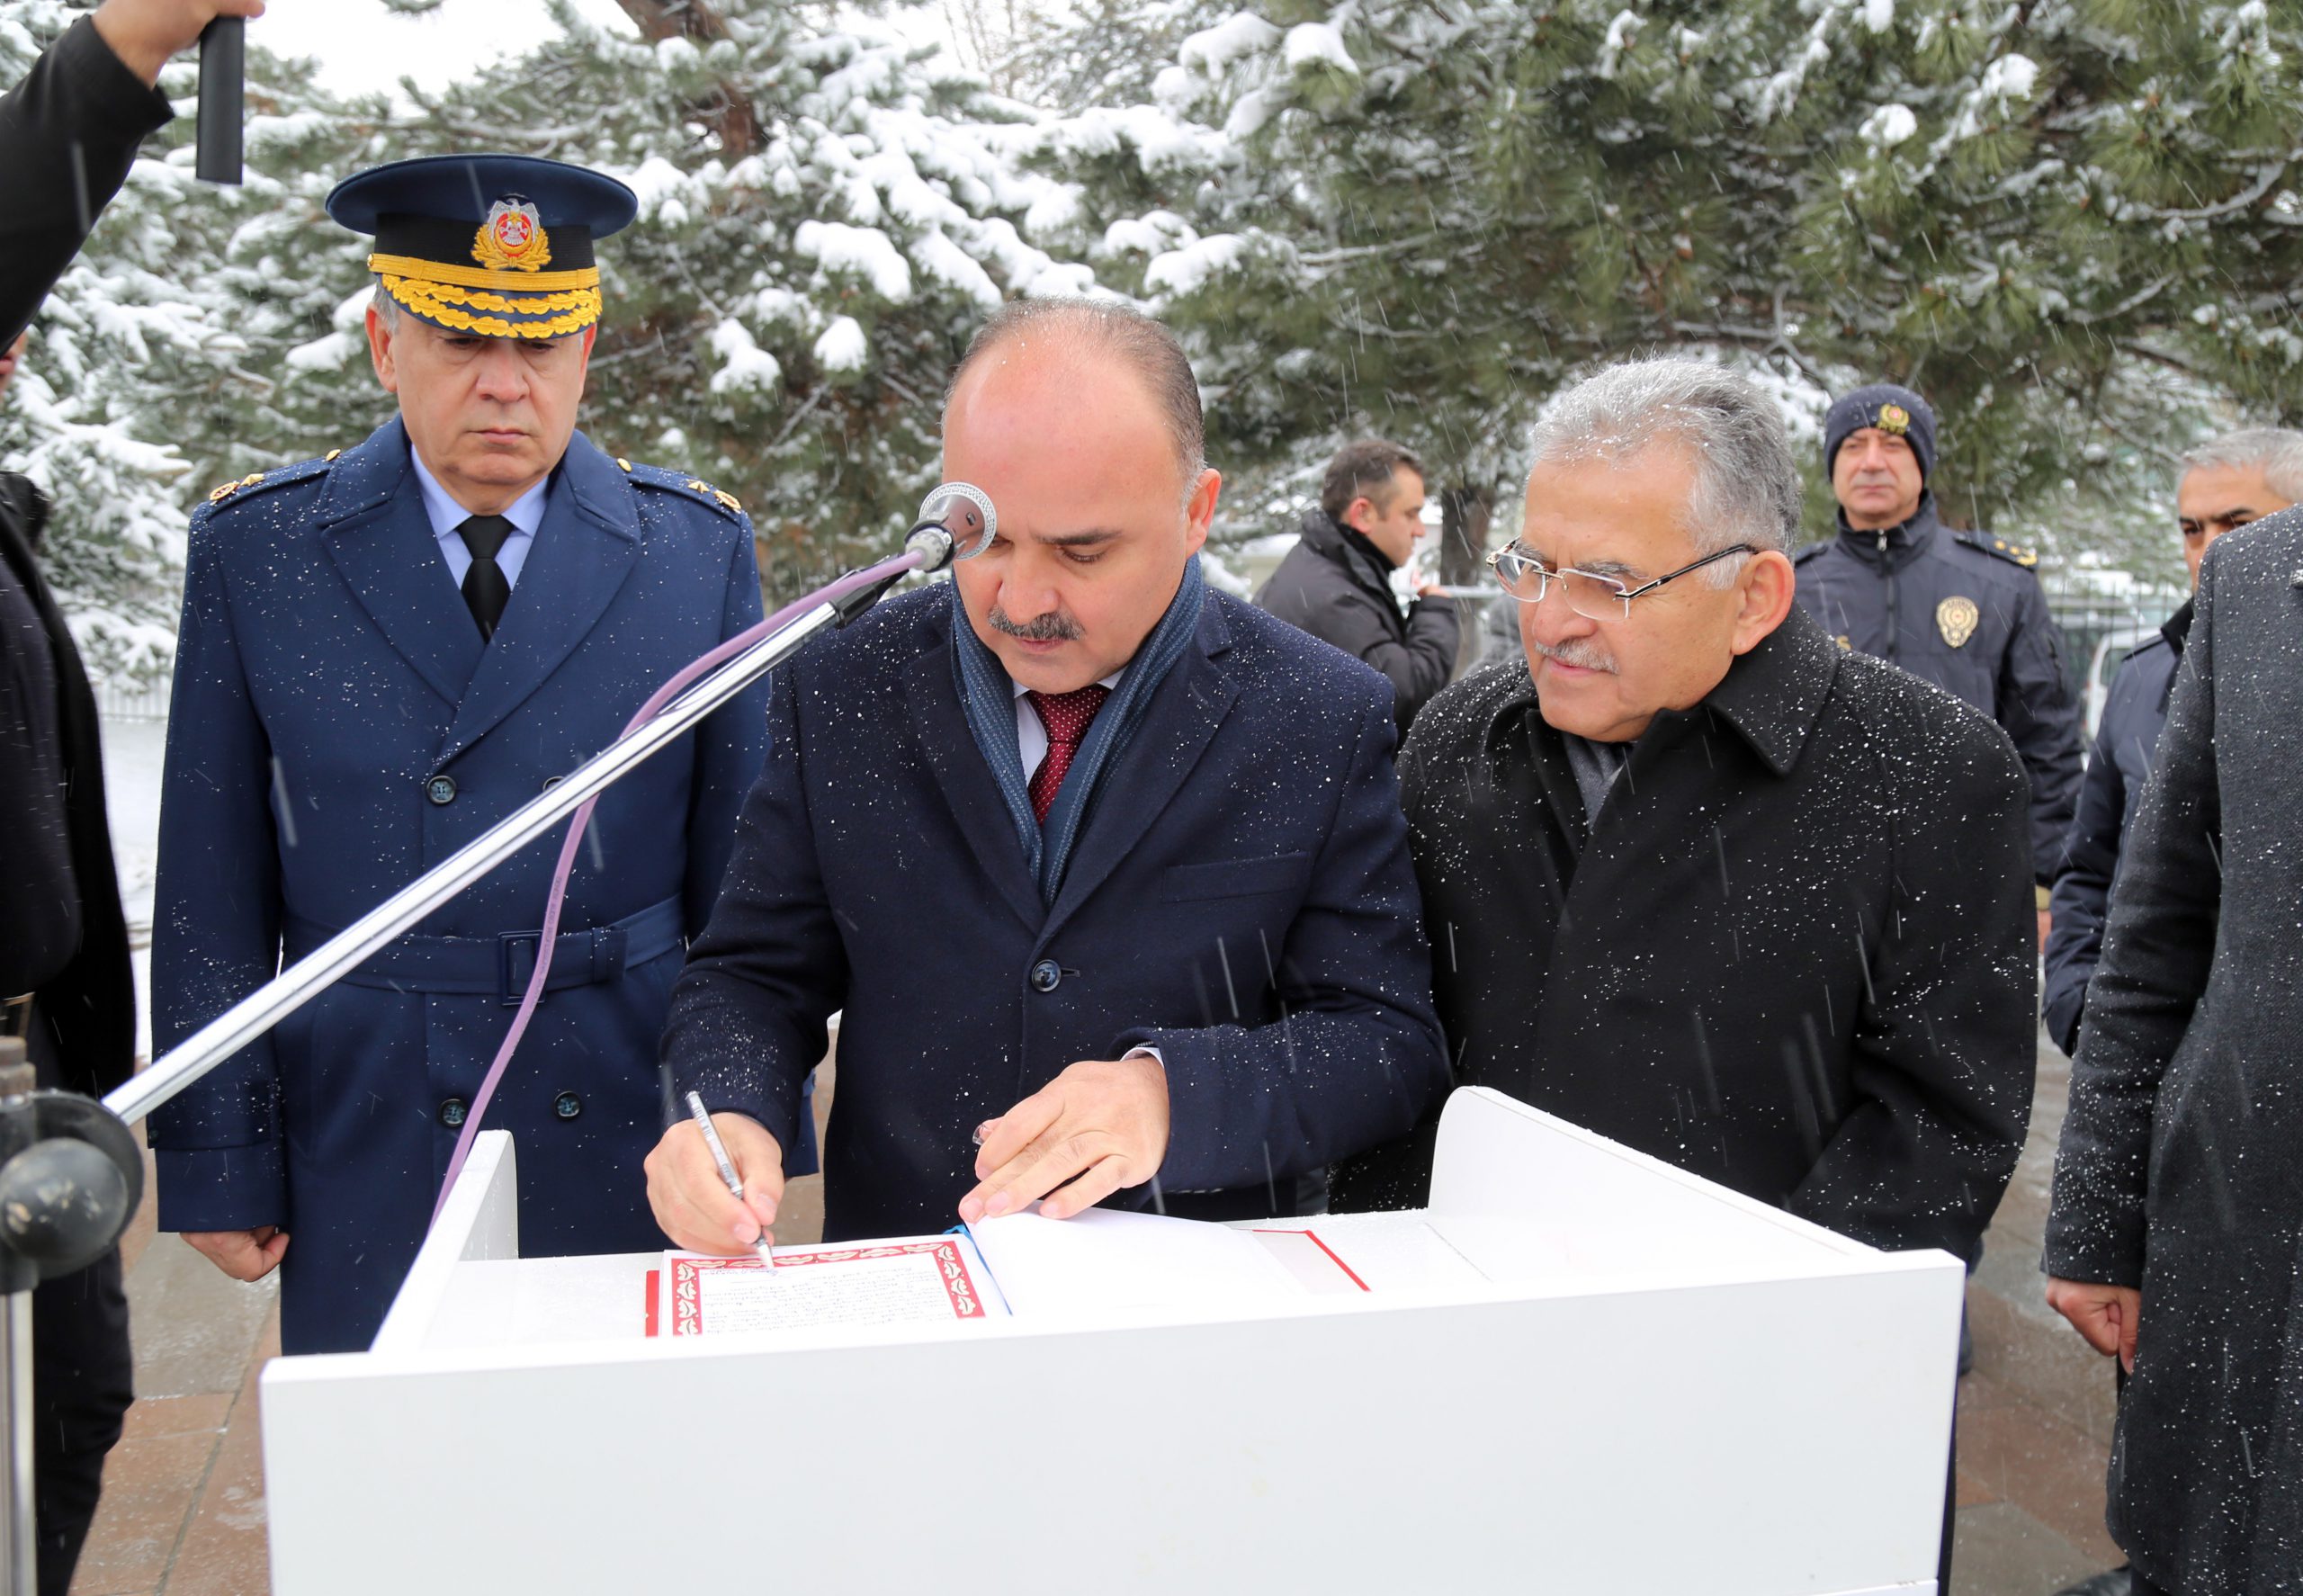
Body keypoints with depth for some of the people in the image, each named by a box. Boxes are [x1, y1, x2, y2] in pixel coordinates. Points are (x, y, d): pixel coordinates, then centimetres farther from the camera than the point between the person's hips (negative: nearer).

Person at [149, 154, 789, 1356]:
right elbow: (212, 890, 3)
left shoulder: (700, 551, 1)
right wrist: (216, 1161, 2)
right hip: (366, 1161, 0)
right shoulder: (254, 549, 1)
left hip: (633, 1156, 0)